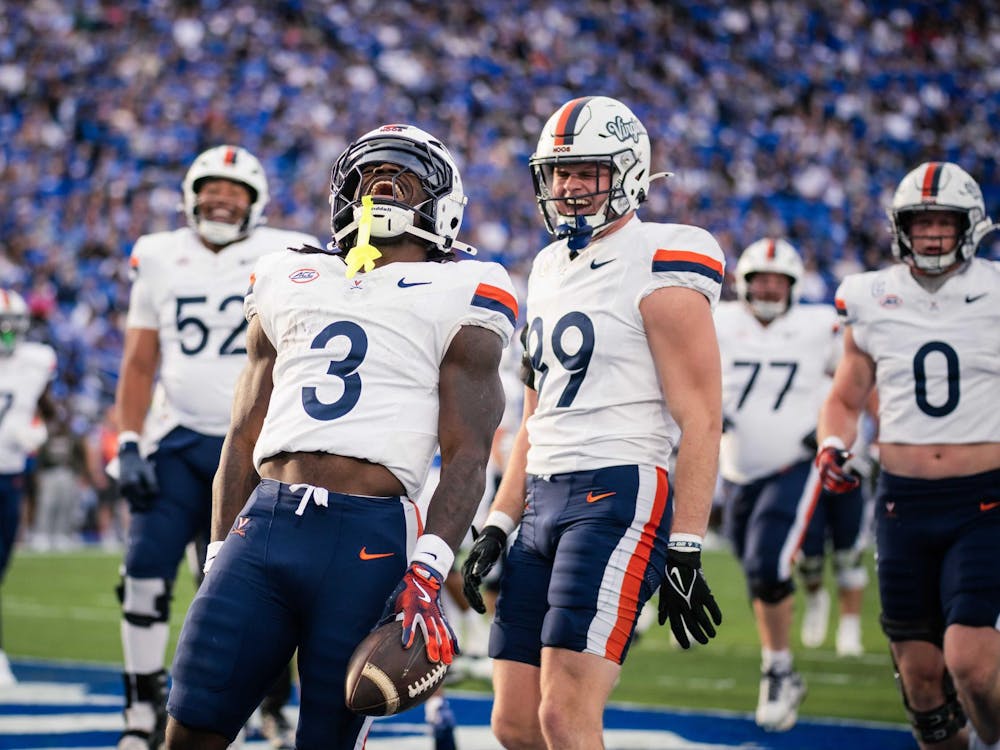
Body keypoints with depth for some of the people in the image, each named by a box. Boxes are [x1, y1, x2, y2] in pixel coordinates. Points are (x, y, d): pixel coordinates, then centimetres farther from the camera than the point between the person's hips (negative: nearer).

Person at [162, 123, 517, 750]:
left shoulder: (456, 299, 6)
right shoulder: (290, 282, 20)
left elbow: (467, 456, -2)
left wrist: (428, 574, -14)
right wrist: (219, 560, 16)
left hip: (370, 540, -4)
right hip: (263, 526, 4)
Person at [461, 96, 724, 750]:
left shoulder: (657, 267, -8)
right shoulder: (551, 268, 18)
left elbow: (700, 420, -12)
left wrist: (685, 550, -16)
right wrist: (497, 527, 17)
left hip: (619, 496, -8)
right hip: (544, 500, 9)